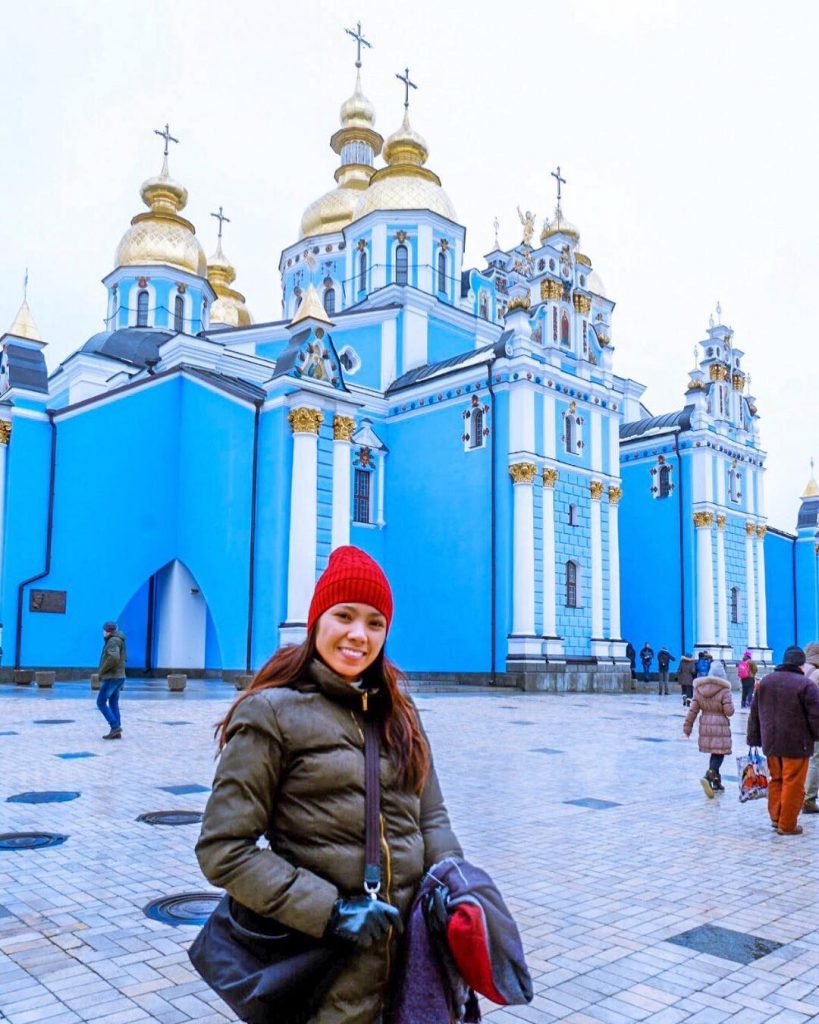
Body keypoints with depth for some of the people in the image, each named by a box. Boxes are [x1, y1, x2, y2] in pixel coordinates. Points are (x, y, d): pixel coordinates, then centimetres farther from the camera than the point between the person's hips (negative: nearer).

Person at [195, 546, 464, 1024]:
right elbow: (223, 849, -13)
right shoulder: (273, 712, -11)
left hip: (415, 940, 5)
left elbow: (432, 817, 9)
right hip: (324, 956, -5)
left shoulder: (399, 713, 7)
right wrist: (329, 910, -17)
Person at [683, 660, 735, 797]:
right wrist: (730, 704, 9)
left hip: (705, 726, 5)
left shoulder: (699, 688, 1)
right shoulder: (724, 689, -12)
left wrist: (687, 727, 7)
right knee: (719, 754, -1)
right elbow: (729, 711, -12)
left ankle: (716, 782, 23)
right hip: (720, 727, -5)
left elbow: (693, 710, 2)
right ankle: (708, 777, -22)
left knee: (714, 754, 18)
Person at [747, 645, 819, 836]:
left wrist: (754, 739, 18)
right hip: (796, 744, -6)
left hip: (770, 742, 6)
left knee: (776, 779, 20)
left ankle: (775, 817, 24)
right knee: (793, 784, 3)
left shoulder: (766, 681, 8)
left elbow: (755, 714, 12)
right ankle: (787, 825, 9)